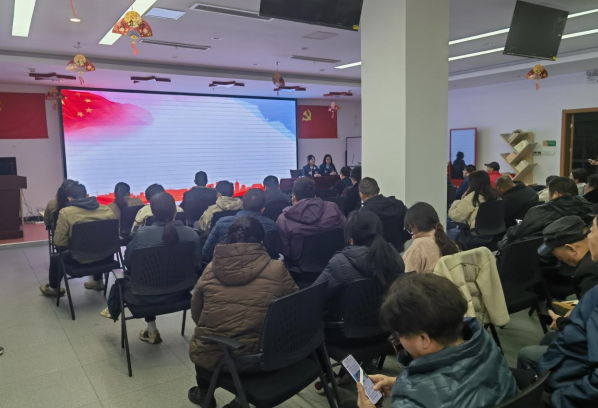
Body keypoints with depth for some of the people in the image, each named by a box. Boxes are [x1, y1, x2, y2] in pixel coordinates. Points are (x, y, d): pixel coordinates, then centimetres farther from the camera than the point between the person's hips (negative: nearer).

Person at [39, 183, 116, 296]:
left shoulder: (66, 212, -13)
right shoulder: (107, 209, -2)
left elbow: (59, 242, -12)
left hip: (80, 259, -3)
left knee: (55, 259, 28)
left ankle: (53, 288, 51)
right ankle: (97, 281, 54)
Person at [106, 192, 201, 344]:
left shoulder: (142, 234, -22)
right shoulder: (191, 234, -15)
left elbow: (128, 263, -8)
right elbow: (196, 265, -2)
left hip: (148, 296, -3)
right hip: (179, 292, 3)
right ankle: (151, 331, 47)